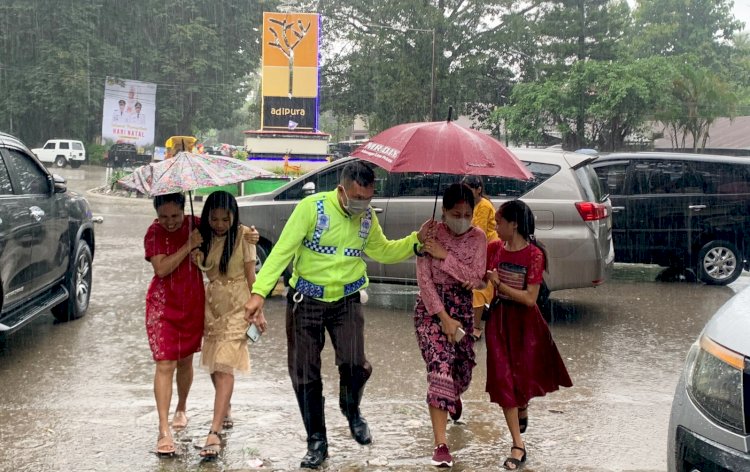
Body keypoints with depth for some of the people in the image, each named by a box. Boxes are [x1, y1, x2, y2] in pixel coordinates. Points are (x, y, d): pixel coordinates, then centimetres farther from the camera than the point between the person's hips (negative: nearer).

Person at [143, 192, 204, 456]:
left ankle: (181, 409, 42)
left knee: (186, 360, 17)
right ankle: (163, 431, -8)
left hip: (193, 304, 3)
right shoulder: (154, 233, -11)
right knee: (165, 365, -9)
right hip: (163, 305, -3)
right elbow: (161, 268, -22)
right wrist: (188, 246, -26)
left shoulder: (196, 226, -3)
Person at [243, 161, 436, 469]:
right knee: (305, 375, 2)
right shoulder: (312, 207, -16)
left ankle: (352, 411, 22)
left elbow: (383, 252, 17)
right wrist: (259, 292, -25)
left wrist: (416, 240, 2)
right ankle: (317, 442, 20)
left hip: (346, 301, 3)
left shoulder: (368, 218, 1)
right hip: (306, 301, -2)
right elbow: (282, 251, -18)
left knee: (356, 366, -13)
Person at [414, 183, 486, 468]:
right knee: (440, 366, -16)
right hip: (432, 308, -3)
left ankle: (454, 396, 55)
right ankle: (441, 445, -17)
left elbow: (475, 279, -12)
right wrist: (444, 318, -17)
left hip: (462, 308, 3)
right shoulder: (431, 235, -9)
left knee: (462, 367, 13)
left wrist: (444, 256, -20)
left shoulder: (477, 238, -2)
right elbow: (424, 279, -12)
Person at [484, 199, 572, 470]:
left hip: (525, 323, -3)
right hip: (499, 321, 3)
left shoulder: (534, 254, -16)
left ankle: (522, 411, 50)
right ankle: (518, 446, 5)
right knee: (503, 380, -2)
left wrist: (499, 284, -18)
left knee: (524, 376, 13)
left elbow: (529, 298, -19)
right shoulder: (494, 249, -2)